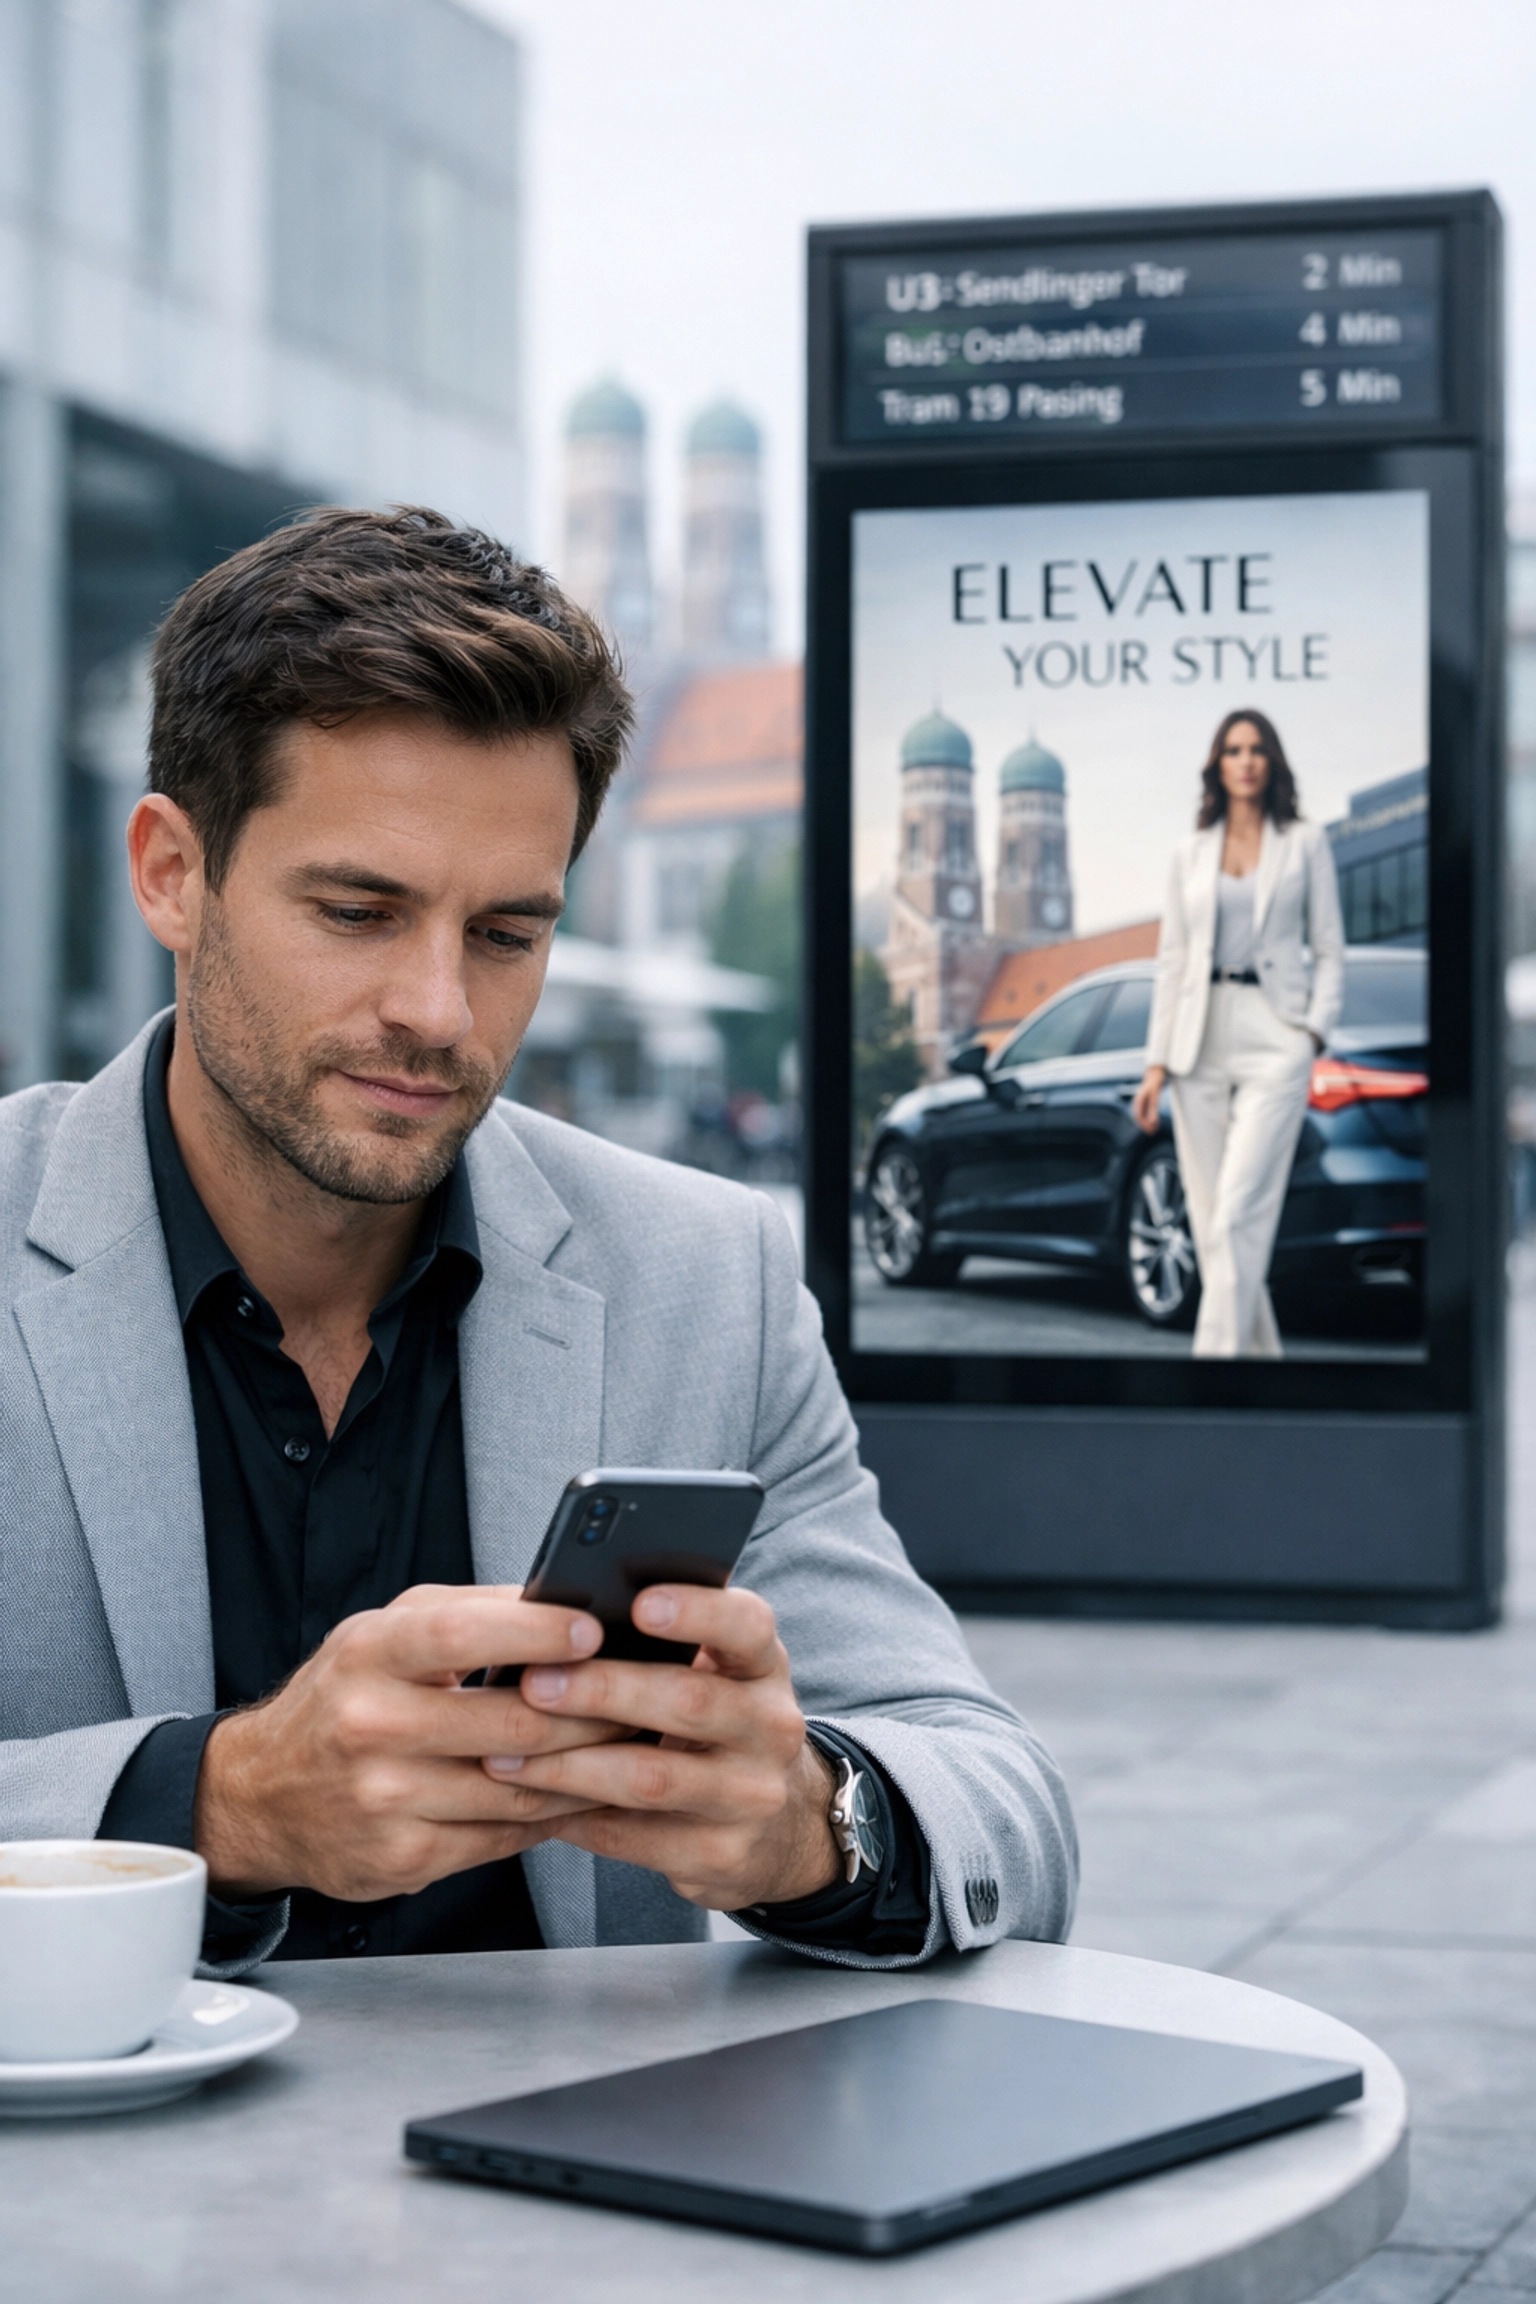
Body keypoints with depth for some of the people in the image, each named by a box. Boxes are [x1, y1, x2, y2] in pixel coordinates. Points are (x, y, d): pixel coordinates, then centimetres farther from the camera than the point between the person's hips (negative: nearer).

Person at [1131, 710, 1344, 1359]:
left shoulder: (1306, 843, 7)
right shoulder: (1190, 853, 13)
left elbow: (1329, 950, 6)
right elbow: (1171, 959, 11)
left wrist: (1315, 1030, -8)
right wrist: (1157, 1062, 5)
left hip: (1275, 1039, -4)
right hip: (1200, 1041, 4)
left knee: (1240, 1212, -15)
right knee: (1208, 1220, 2)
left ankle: (1217, 1352, -21)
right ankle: (1259, 1350, 13)